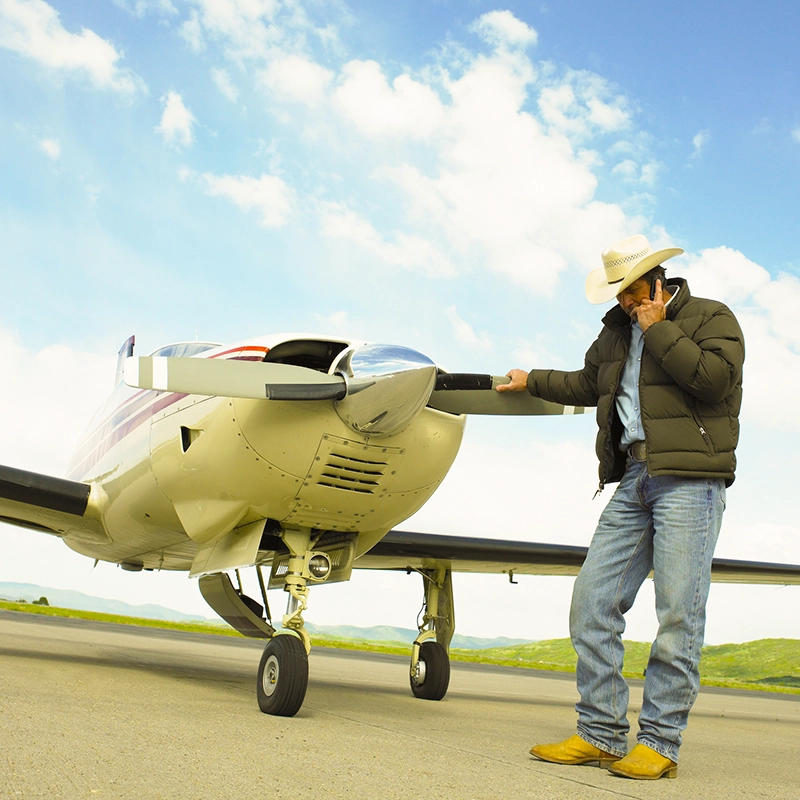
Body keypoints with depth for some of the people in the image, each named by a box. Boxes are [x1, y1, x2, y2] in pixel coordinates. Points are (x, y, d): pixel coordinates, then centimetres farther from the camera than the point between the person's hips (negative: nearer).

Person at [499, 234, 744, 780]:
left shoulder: (711, 318, 5)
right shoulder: (617, 331, 24)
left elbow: (715, 378, -14)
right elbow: (588, 384, 40)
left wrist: (658, 329, -6)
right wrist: (532, 381, 51)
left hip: (690, 478, -6)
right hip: (634, 478, 7)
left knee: (678, 611, -9)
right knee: (593, 599, -1)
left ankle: (659, 743, -1)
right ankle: (600, 734, 5)